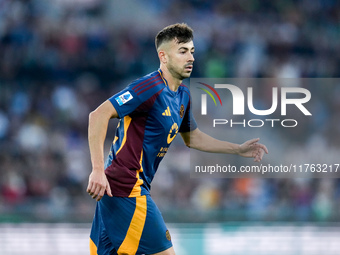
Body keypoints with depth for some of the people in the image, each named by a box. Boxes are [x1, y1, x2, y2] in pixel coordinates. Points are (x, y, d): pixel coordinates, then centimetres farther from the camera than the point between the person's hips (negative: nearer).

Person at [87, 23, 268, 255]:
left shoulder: (183, 94, 14)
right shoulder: (151, 87, -16)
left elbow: (192, 138, 30)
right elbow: (99, 115, -22)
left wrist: (239, 149, 24)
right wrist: (98, 171, -27)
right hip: (126, 189, -9)